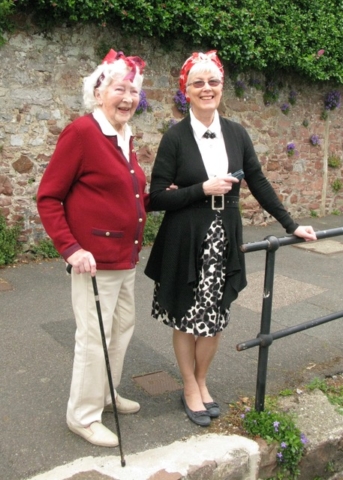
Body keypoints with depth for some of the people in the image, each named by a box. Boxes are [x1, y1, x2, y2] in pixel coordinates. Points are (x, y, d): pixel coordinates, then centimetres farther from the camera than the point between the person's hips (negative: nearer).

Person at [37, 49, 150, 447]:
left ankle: (106, 394, 40)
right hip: (96, 259, -9)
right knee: (94, 336, 2)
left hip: (126, 257, 9)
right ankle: (83, 415, 22)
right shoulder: (81, 131, -14)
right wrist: (70, 248, -20)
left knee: (123, 327, 19)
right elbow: (47, 197, -13)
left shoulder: (125, 138, 11)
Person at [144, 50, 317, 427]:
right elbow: (158, 197, -10)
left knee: (213, 319, 11)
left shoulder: (236, 134, 4)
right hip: (185, 244, -3)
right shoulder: (175, 138, -8)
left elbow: (259, 183, 9)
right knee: (186, 319, 9)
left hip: (222, 243, 3)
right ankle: (190, 389, 29)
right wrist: (203, 189, -19)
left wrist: (290, 225, 9)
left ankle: (201, 382, 33)